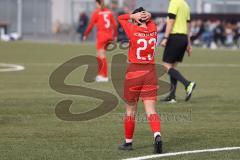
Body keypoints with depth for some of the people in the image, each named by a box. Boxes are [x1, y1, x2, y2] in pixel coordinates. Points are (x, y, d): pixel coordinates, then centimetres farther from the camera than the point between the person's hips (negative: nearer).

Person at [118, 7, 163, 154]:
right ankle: (157, 135, -26)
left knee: (130, 110, 12)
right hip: (150, 72, 3)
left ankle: (128, 142, 22)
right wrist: (147, 16, 2)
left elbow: (120, 18, 7)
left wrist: (133, 16, -4)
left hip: (134, 72, -3)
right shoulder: (153, 29, 1)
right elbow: (150, 20, 24)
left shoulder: (133, 30, -9)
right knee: (151, 110, -2)